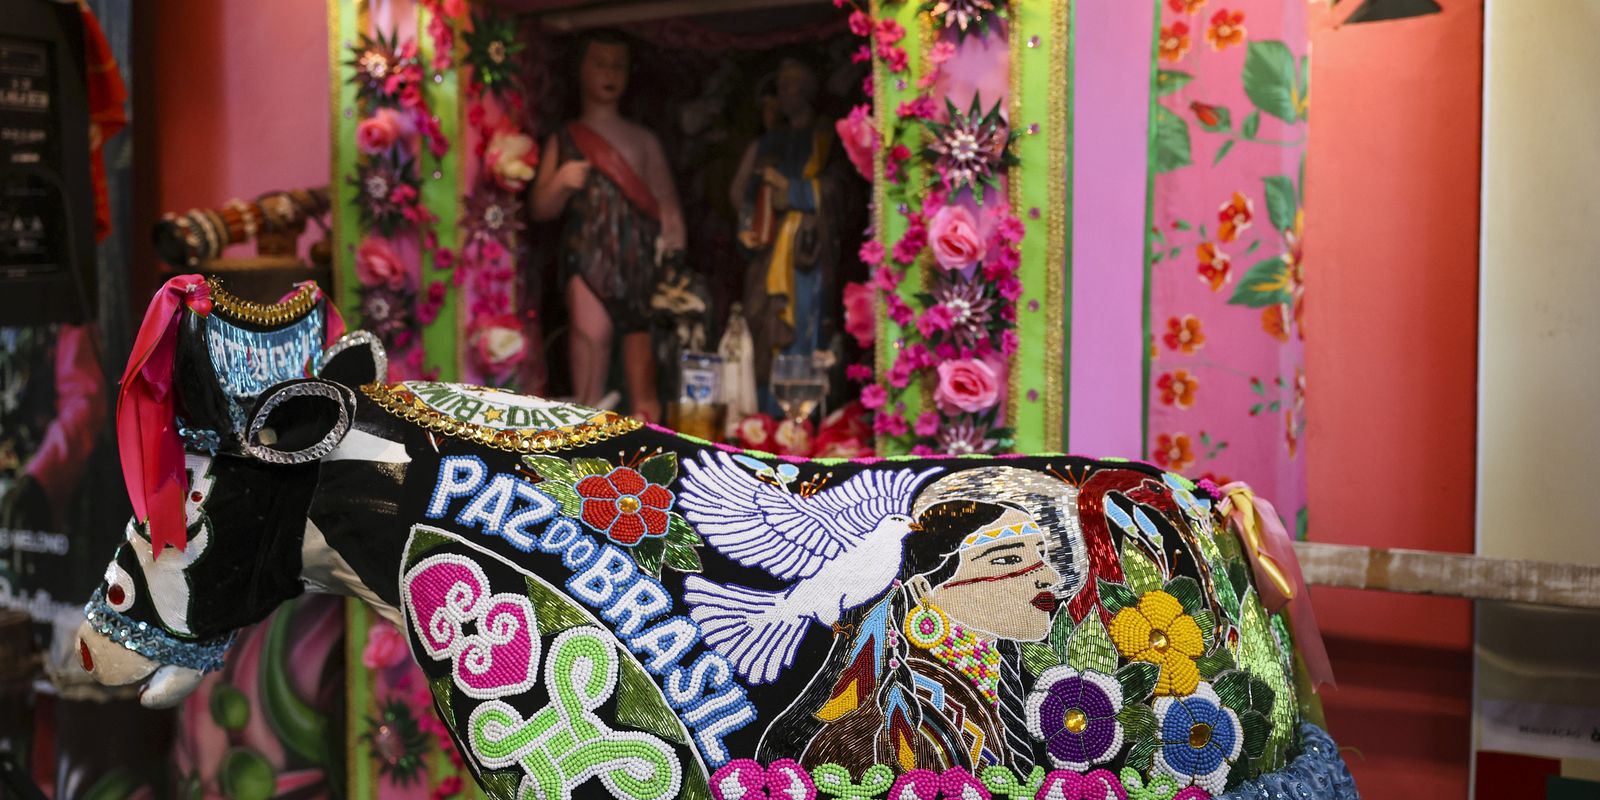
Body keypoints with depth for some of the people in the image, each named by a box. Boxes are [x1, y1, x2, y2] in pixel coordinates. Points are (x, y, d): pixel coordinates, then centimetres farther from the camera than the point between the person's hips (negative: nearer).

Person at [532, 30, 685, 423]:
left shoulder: (643, 139, 17)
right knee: (591, 329, -17)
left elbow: (666, 201, 10)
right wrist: (561, 182, -9)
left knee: (639, 332, -4)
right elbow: (542, 209, 11)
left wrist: (672, 253, -6)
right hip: (587, 251, -1)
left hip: (638, 254, 1)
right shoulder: (564, 139, 14)